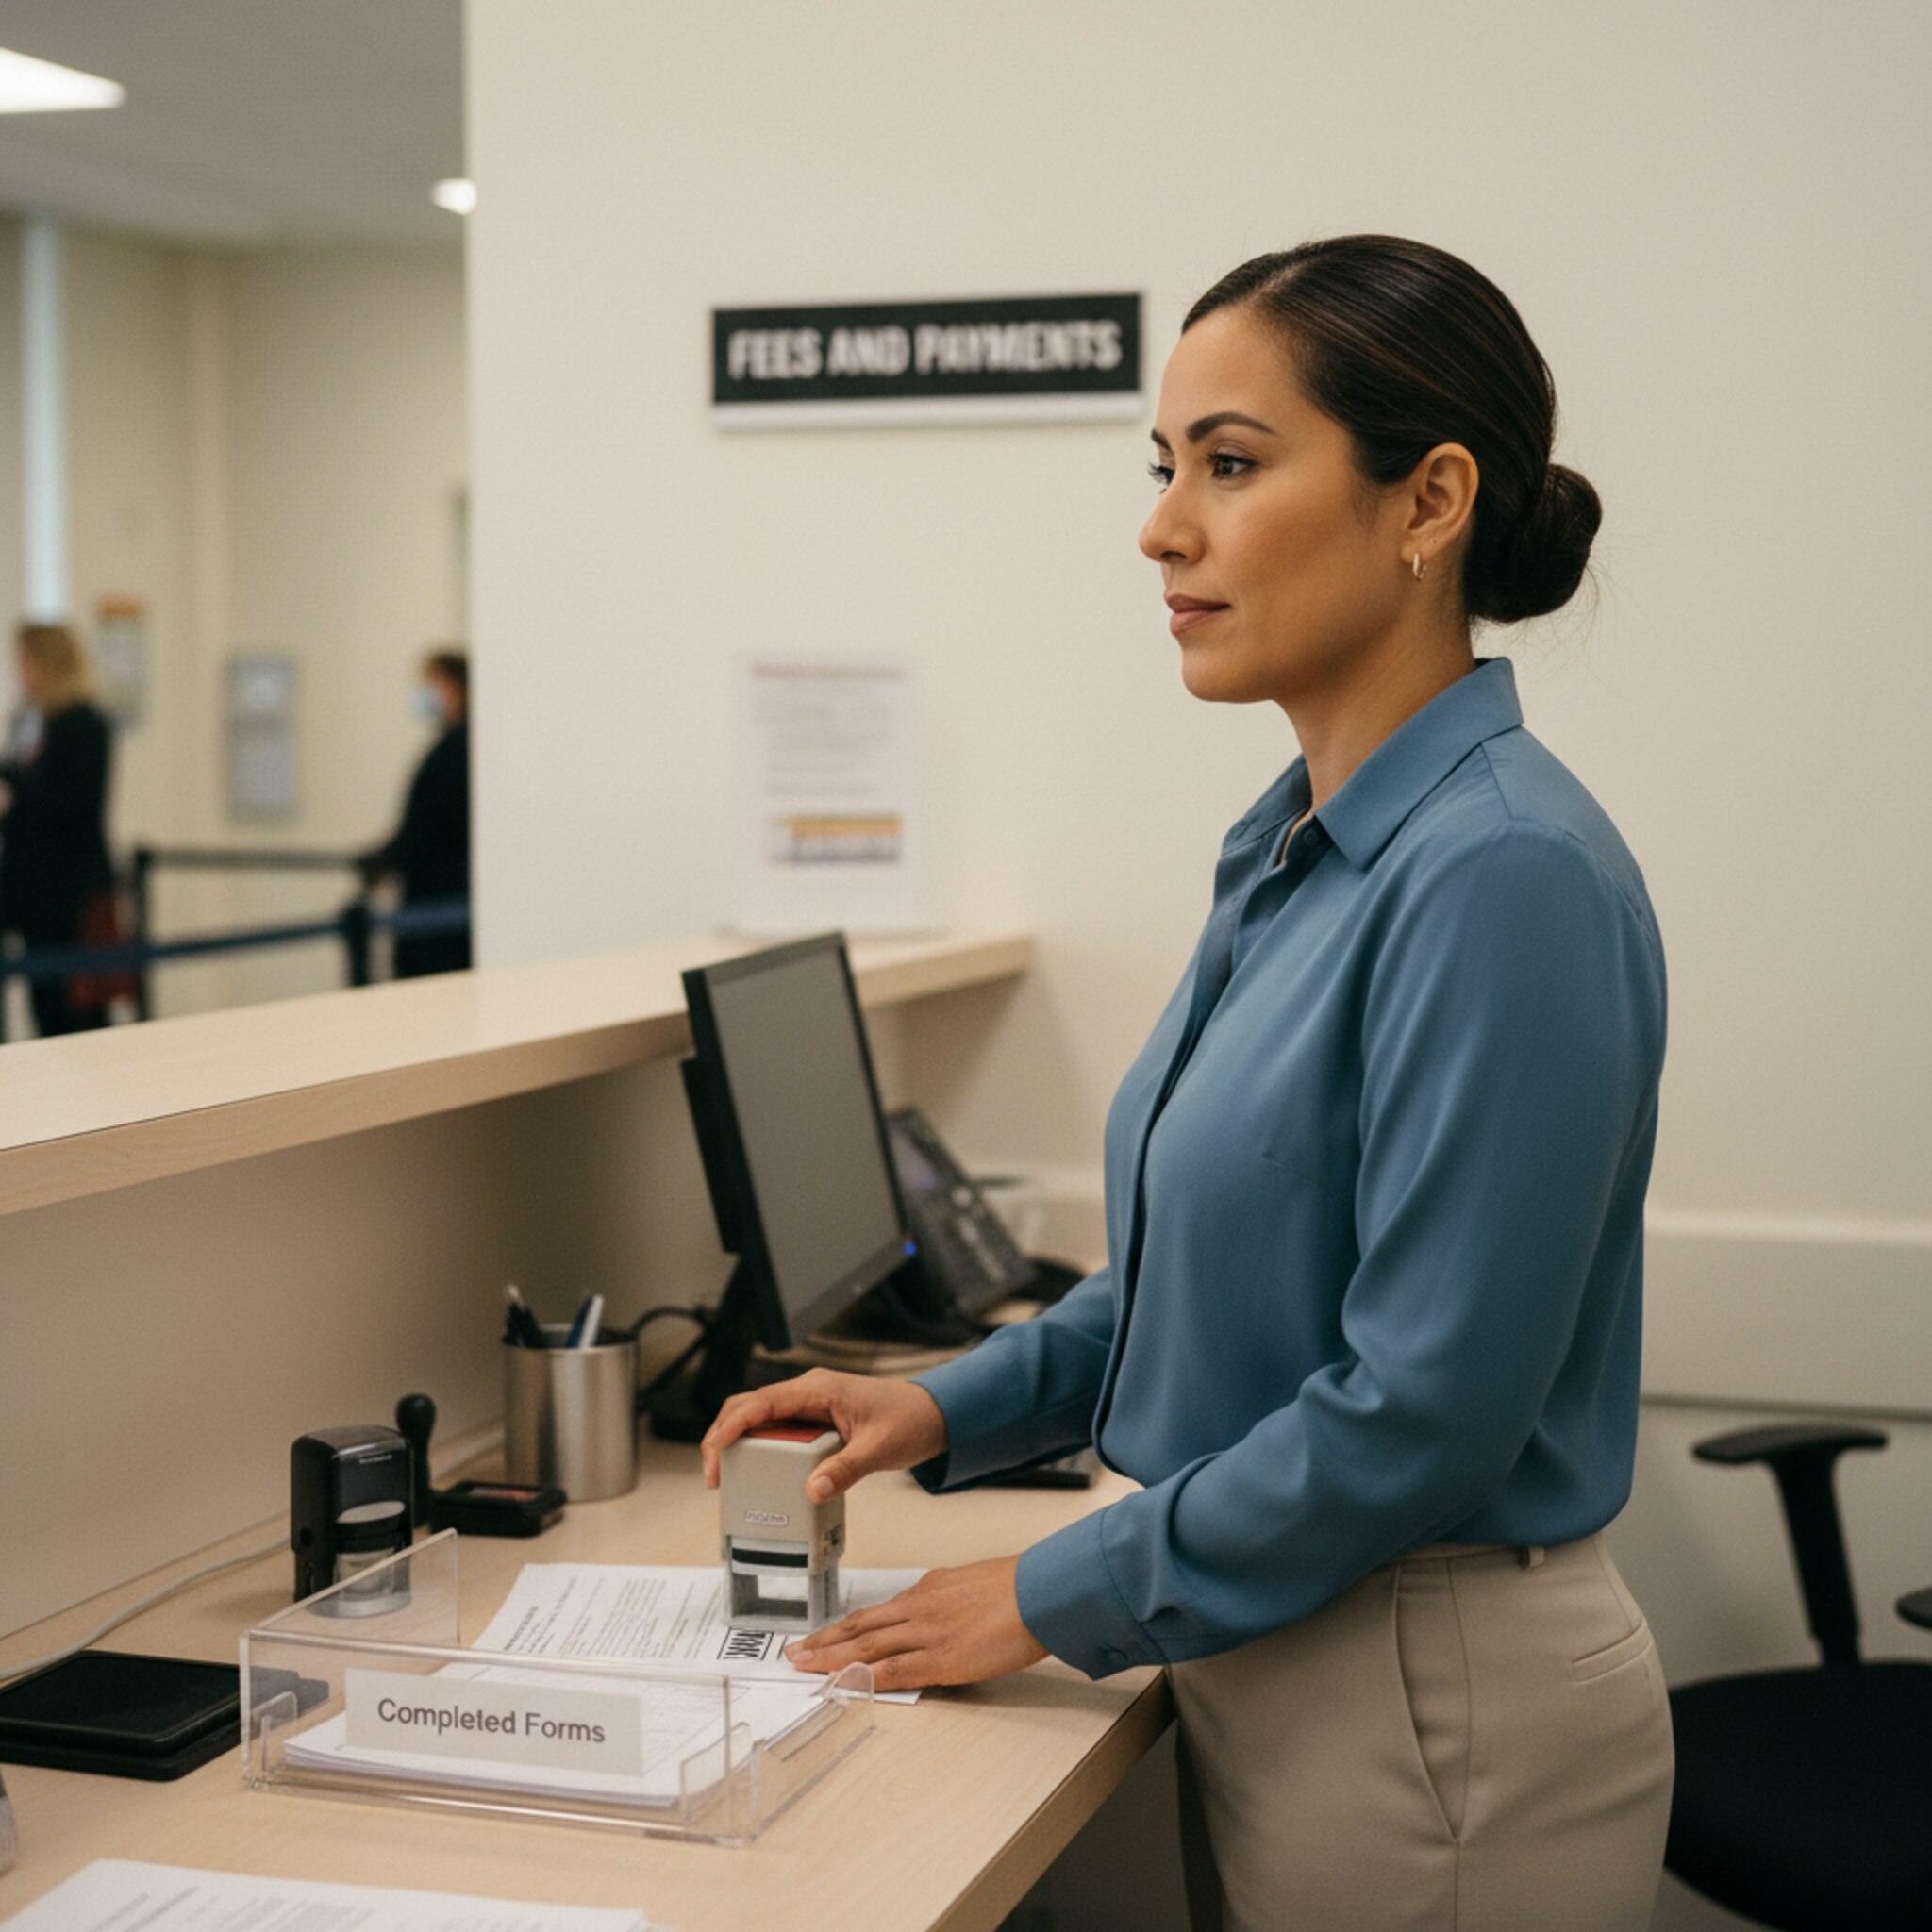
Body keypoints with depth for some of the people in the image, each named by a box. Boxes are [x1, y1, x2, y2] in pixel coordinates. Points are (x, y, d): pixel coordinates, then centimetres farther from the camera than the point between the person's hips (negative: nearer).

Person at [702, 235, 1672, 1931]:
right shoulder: (1298, 853, 6)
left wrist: (1057, 1598, -15)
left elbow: (1426, 1399, -25)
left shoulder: (1501, 875, -23)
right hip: (1273, 1660, 8)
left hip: (1442, 1711, -8)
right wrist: (952, 1408, 6)